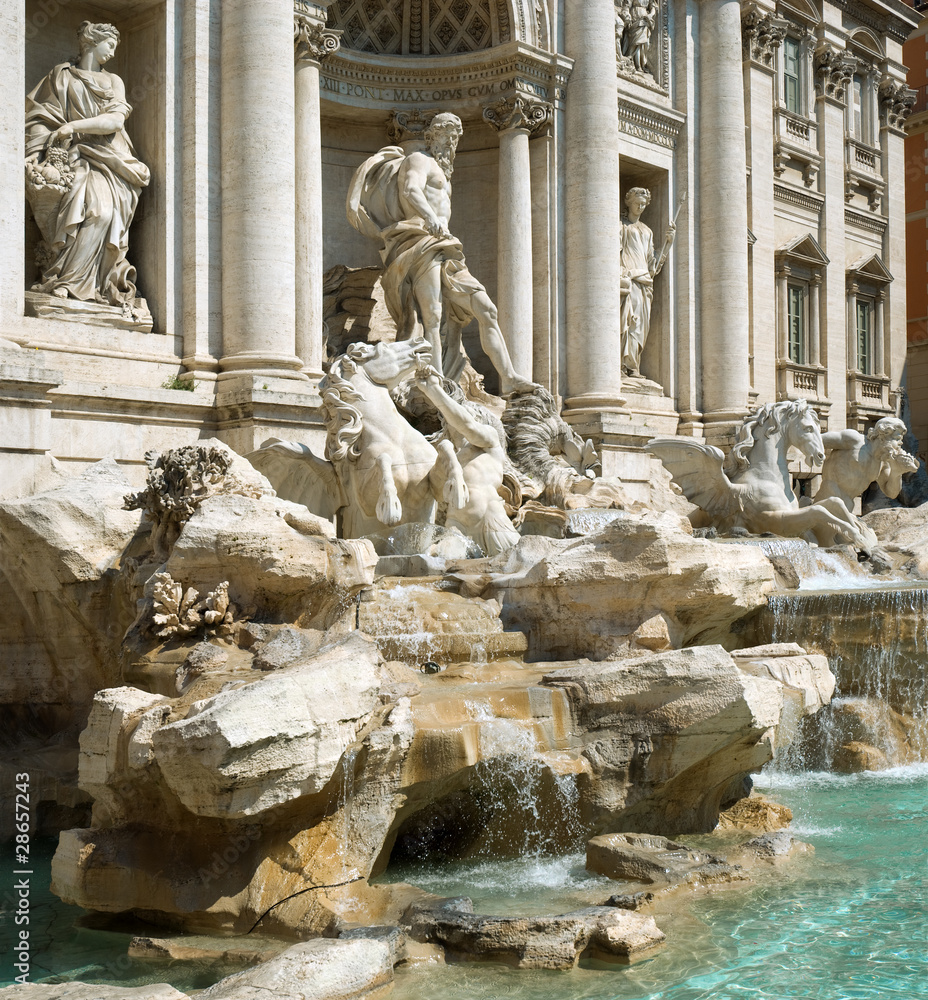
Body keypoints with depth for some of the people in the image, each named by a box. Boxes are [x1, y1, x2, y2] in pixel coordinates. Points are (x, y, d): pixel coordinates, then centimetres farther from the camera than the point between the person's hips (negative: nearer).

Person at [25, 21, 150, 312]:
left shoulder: (113, 82, 20)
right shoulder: (62, 76, 14)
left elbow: (115, 121, 3)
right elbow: (40, 119, 7)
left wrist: (73, 126, -10)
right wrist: (35, 155, -11)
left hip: (109, 161, 3)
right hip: (75, 158, -2)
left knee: (107, 209, -27)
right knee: (95, 209, -31)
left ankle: (63, 281, -26)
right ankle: (65, 281, -32)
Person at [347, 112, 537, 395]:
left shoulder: (440, 171, 32)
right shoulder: (419, 160, 3)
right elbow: (410, 190, -20)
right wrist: (431, 218, -38)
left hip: (444, 254, 9)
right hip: (422, 246, -9)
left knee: (486, 309, 0)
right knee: (432, 319, -21)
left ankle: (509, 378, -4)